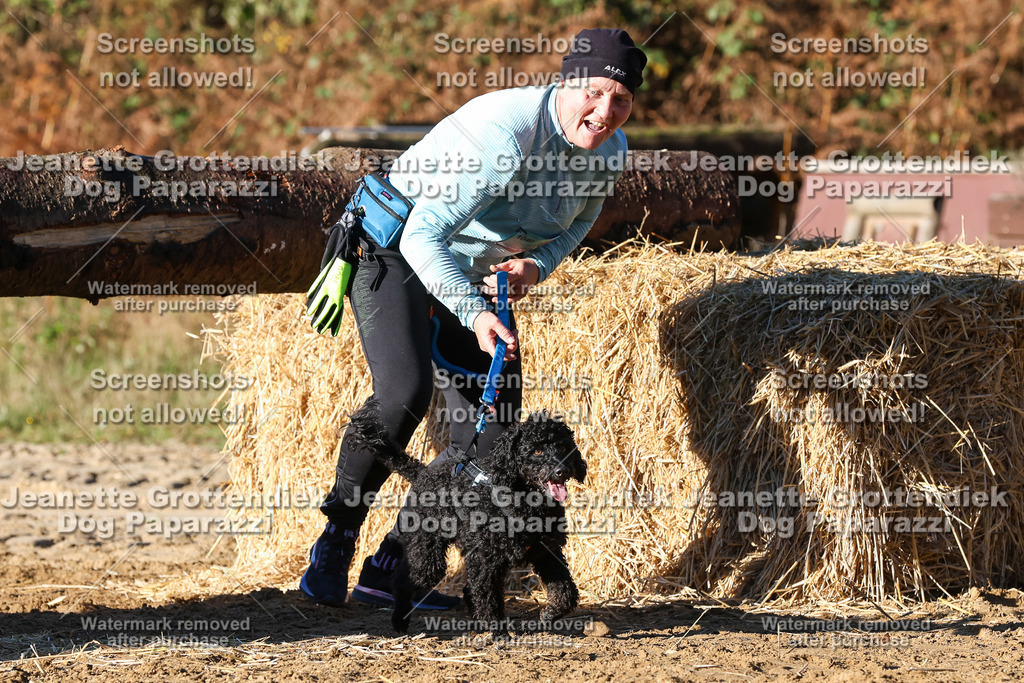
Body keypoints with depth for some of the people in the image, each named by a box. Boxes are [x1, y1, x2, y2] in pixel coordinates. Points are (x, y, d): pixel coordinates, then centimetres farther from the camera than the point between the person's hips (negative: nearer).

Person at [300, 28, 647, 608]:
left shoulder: (611, 153, -9)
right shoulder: (504, 131, -33)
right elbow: (424, 235, -31)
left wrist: (537, 265, -9)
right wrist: (475, 315, -41)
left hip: (482, 276, 7)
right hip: (397, 253, -7)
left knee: (491, 437, -4)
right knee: (406, 392, -30)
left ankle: (390, 570, 5)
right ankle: (336, 543, -14)